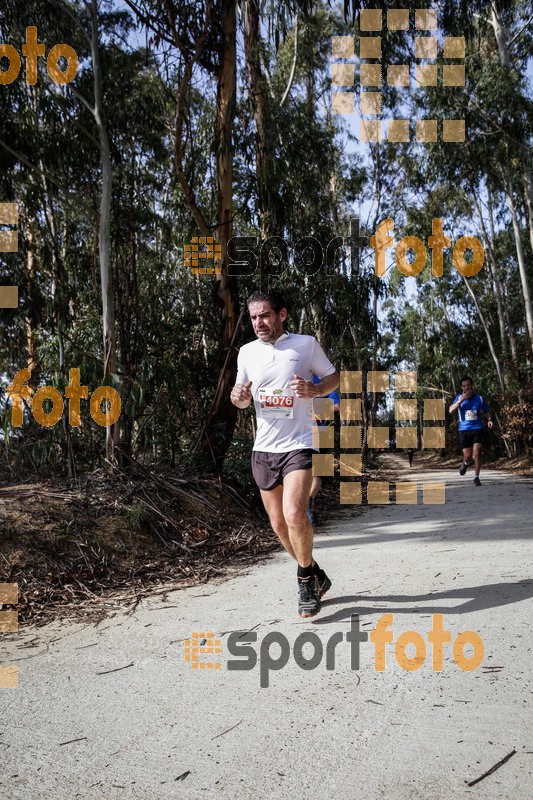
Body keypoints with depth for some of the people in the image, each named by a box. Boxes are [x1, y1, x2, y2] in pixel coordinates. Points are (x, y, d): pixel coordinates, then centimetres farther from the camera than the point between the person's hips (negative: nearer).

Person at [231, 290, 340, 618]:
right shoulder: (247, 352, 8)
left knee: (294, 514, -21)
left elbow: (334, 377, 7)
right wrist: (238, 397, -7)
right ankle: (316, 574, 30)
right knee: (279, 523, 9)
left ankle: (306, 579, 3)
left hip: (299, 444, -5)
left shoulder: (306, 344, -3)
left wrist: (314, 390, -14)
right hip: (263, 448, 5)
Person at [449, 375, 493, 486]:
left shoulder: (479, 398, 4)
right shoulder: (459, 398, 2)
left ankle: (476, 477, -2)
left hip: (477, 428, 0)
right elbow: (451, 410, -12)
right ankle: (466, 463, 37)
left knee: (477, 453, -13)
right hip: (464, 430, 0)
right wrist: (461, 400, -22)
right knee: (467, 455, -1)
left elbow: (487, 411, 15)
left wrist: (489, 420, -6)